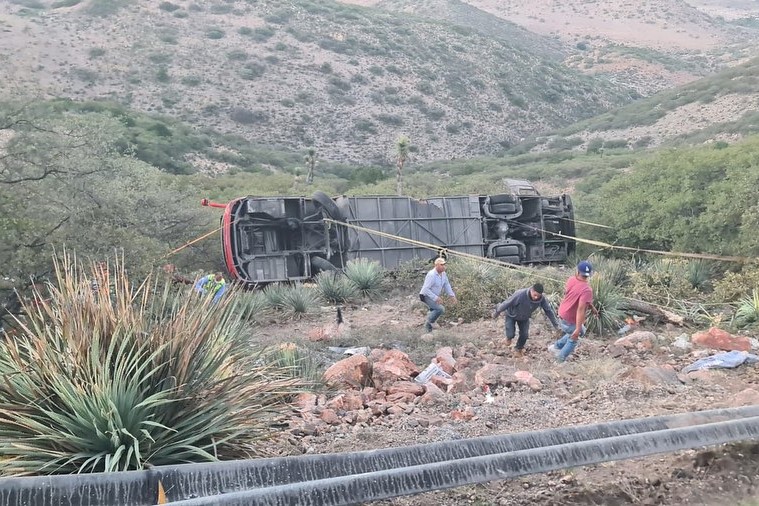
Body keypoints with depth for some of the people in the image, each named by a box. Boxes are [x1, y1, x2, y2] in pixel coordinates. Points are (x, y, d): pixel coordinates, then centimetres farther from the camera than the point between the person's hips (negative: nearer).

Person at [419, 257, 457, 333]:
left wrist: (452, 295, -2)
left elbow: (447, 285, 11)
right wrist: (436, 298, -33)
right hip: (426, 296, -9)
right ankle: (428, 323, -7)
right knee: (440, 309, -21)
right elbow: (426, 289, -29)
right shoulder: (431, 275, -27)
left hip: (434, 297, 9)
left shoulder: (443, 274, -1)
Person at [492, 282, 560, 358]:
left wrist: (556, 324, -6)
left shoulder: (542, 299, -29)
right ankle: (509, 337, 31)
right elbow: (507, 303, -28)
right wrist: (497, 312, -15)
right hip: (512, 315, -3)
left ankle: (519, 349, 37)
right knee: (511, 334, -10)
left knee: (524, 335, 4)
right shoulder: (520, 295, -41)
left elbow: (549, 310, -14)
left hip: (524, 318, 4)